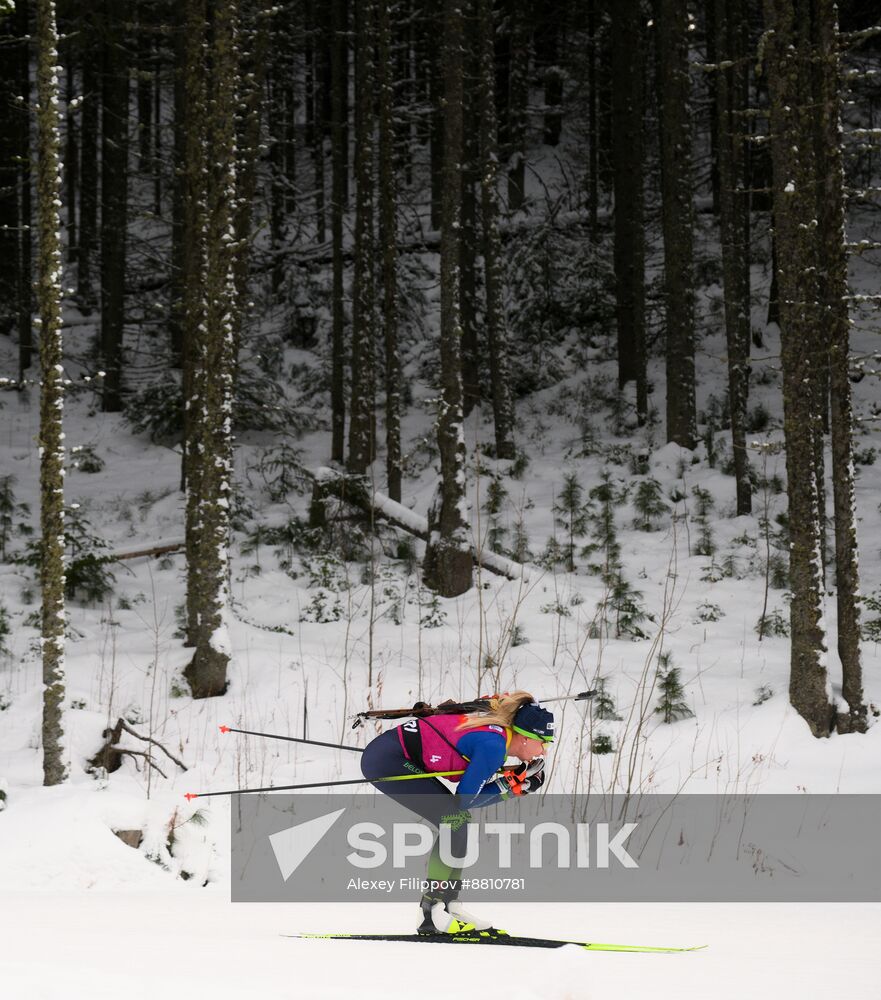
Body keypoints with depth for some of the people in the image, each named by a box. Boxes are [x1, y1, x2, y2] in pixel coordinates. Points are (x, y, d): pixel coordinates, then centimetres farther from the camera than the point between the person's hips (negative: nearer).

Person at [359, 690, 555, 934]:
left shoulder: (495, 731, 9)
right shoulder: (494, 746, -18)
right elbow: (465, 799, -13)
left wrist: (518, 780, 3)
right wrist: (509, 786, -5)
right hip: (386, 759, -10)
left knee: (457, 819, 10)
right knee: (455, 818, -11)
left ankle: (448, 903, 8)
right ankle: (434, 912, -11)